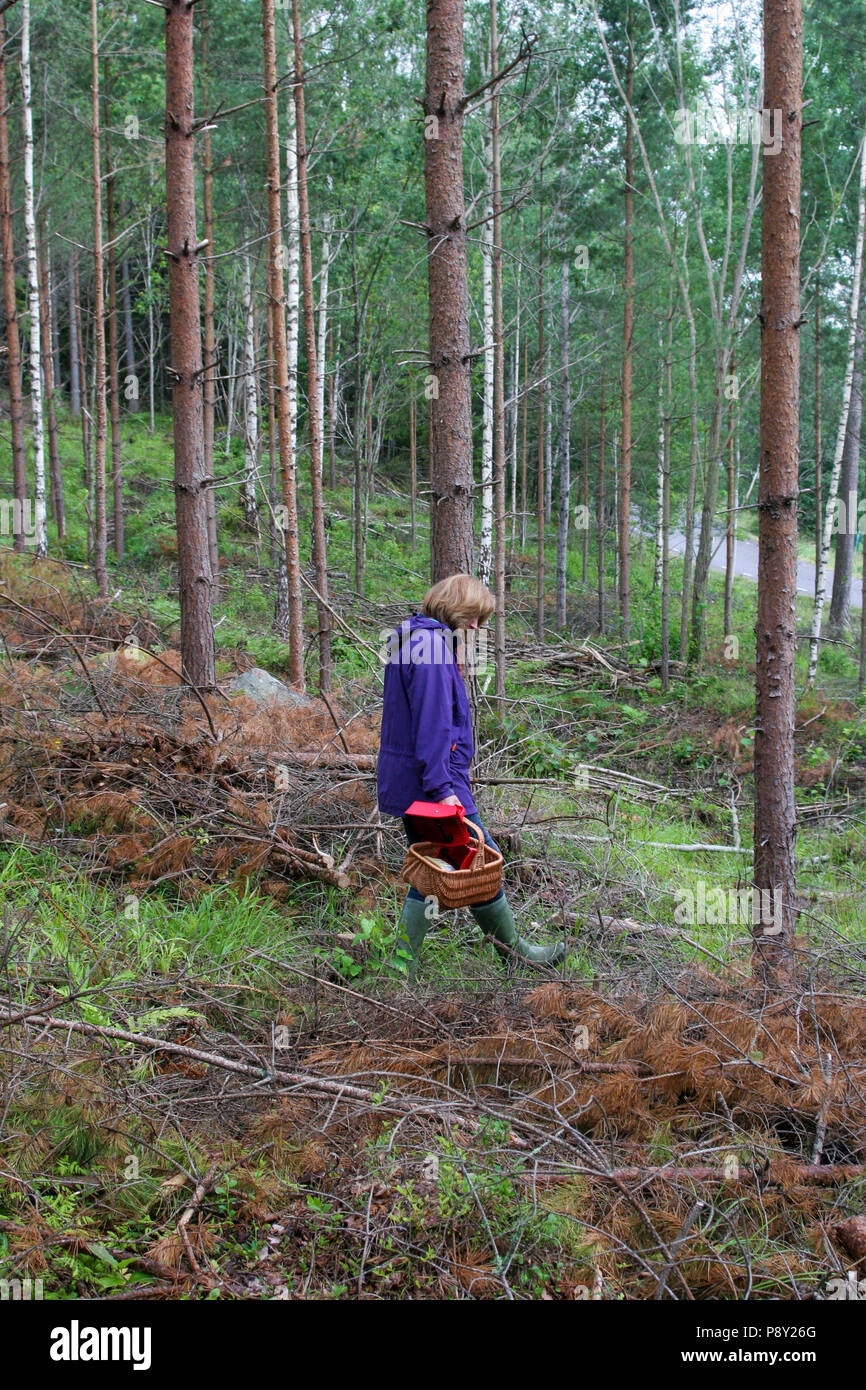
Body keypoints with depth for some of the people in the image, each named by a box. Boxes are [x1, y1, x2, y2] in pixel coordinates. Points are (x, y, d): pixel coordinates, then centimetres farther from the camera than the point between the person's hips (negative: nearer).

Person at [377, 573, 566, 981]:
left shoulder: (408, 639, 17)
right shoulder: (433, 643, -15)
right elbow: (432, 723, -23)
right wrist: (442, 787, -25)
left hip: (405, 781, 10)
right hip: (433, 780, -10)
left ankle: (404, 968, 16)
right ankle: (514, 952, 17)